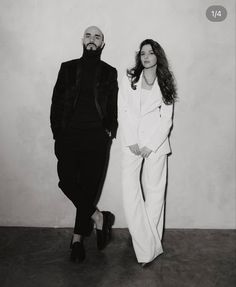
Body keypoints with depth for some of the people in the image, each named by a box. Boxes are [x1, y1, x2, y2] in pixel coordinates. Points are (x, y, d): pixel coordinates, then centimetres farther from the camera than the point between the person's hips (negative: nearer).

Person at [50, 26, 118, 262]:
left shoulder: (109, 72, 12)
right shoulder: (68, 68, 12)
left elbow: (113, 107, 14)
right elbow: (56, 102, 8)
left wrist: (110, 131, 1)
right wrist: (57, 133, -1)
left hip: (96, 138, -1)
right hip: (69, 135, 1)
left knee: (90, 185, 1)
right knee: (67, 180, -11)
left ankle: (78, 237, 17)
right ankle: (98, 217, 9)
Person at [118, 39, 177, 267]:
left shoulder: (165, 85, 9)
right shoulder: (129, 80, 9)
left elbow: (166, 120, 4)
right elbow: (122, 113, 3)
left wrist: (150, 146, -7)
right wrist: (131, 142, -7)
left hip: (156, 144, 0)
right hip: (132, 143, 0)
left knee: (155, 192, 1)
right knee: (130, 191, -11)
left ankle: (151, 243, 13)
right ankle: (148, 247, -4)